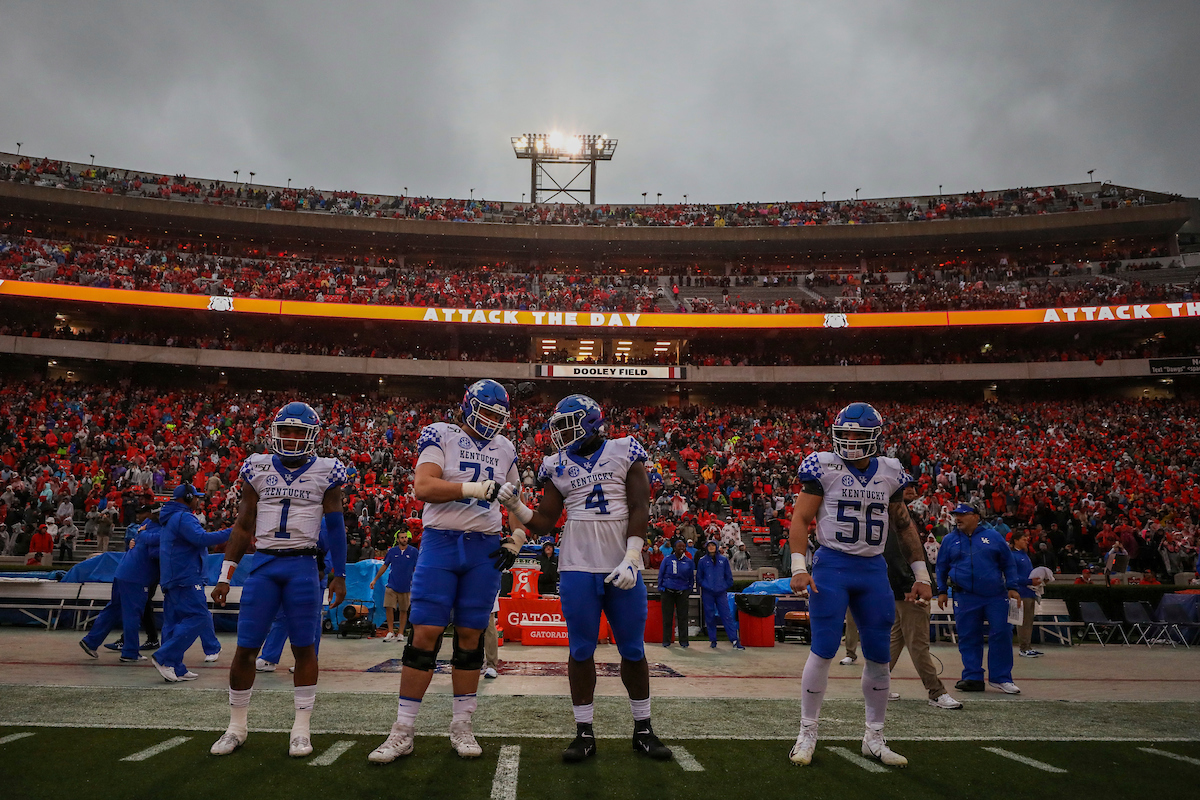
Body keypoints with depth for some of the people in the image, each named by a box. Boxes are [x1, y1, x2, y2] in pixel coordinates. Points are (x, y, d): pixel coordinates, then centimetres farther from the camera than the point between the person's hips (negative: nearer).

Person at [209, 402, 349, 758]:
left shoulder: (326, 472, 2)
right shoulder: (257, 468, 8)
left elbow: (335, 527, 7)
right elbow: (243, 527, 11)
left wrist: (339, 575, 6)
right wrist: (225, 576, 8)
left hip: (303, 566, -2)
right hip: (263, 564, 2)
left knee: (304, 647, 2)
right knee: (245, 649, 2)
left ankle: (301, 728, 13)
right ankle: (237, 726, 20)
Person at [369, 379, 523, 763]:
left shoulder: (504, 449, 13)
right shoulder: (440, 435, 0)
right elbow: (423, 487, -15)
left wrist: (517, 539, 10)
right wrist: (476, 489, -23)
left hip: (485, 550, 3)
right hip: (440, 544, -3)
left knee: (470, 635, 6)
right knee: (425, 634, -5)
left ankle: (461, 727, 17)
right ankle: (402, 731, 6)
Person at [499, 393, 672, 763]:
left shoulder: (625, 452, 2)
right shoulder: (557, 467, 9)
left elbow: (639, 509, -4)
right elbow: (543, 524, 8)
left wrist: (631, 559, -12)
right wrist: (515, 506, -8)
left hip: (623, 568, -1)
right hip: (578, 569, 2)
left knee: (633, 649, 7)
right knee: (581, 650, 3)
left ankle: (643, 729, 21)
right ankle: (584, 732, 14)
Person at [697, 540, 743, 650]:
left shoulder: (723, 560, 9)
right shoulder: (702, 561, 6)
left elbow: (729, 575, 12)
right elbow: (699, 577, 10)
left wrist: (726, 586, 3)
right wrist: (704, 585, 0)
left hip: (721, 592, 0)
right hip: (707, 593, 0)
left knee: (727, 616, -5)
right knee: (710, 617, 3)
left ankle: (735, 641, -7)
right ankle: (713, 640, 14)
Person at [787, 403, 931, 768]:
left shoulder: (889, 473, 7)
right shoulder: (824, 467, -5)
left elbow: (904, 525, 16)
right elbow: (800, 519, -5)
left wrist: (921, 573, 14)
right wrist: (799, 567, -16)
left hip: (873, 569, 4)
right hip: (832, 564, -4)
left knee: (879, 656, 7)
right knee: (823, 651, -6)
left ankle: (874, 738, 22)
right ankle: (807, 733, 8)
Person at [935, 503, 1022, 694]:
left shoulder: (992, 536, 5)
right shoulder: (949, 540, 9)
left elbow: (1008, 564, 8)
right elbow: (942, 568, 15)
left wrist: (1012, 588, 1)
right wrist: (942, 591, 10)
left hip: (996, 596, -1)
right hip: (965, 598, 1)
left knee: (1001, 634, -3)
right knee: (968, 639, 2)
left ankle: (1001, 678, 9)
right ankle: (973, 677, 11)